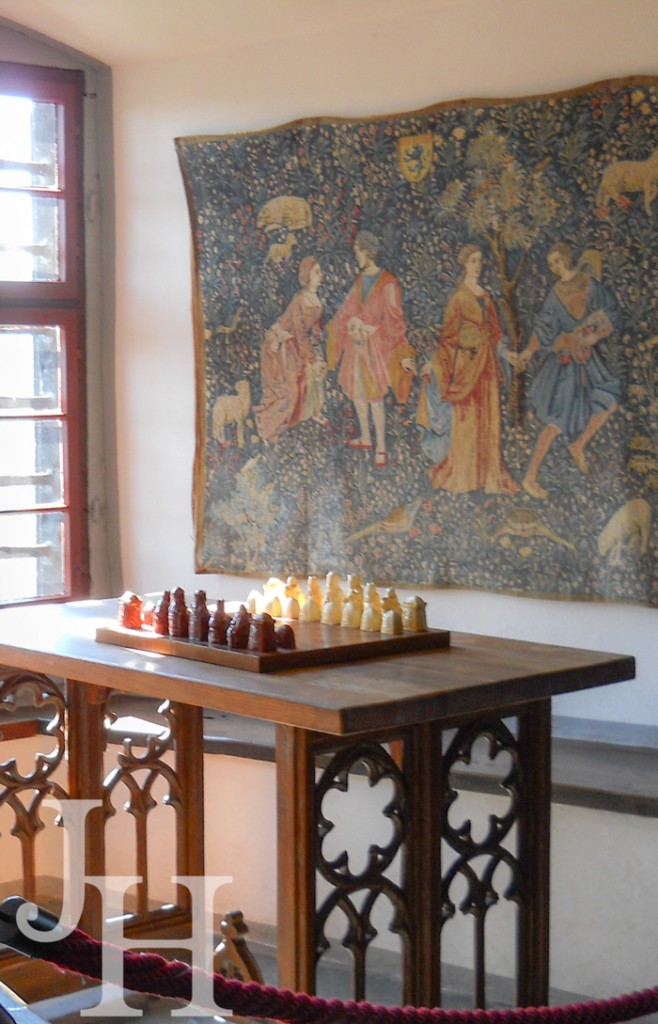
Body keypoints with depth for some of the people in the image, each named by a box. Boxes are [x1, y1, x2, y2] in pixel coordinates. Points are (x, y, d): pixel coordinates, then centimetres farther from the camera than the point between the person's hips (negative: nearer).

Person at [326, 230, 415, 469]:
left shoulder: (388, 283, -15)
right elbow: (348, 308, 19)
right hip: (355, 341, 7)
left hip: (375, 342, -7)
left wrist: (402, 353, -15)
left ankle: (381, 448, 2)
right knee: (356, 391, 14)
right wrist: (334, 331, 30)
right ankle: (365, 438, 30)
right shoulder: (360, 279, 6)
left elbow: (394, 318, -14)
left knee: (374, 396, -6)